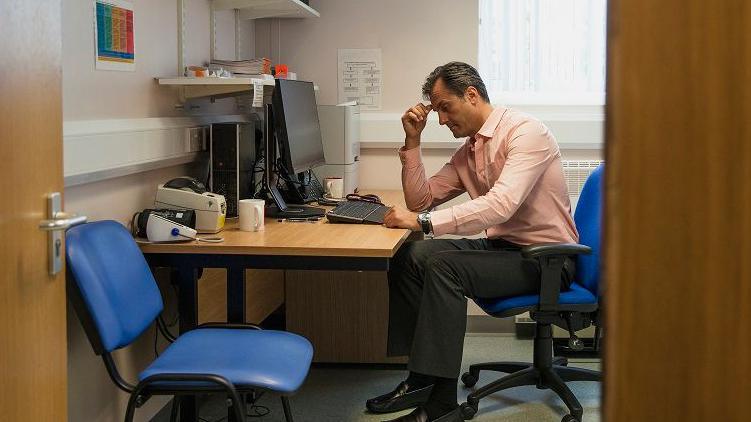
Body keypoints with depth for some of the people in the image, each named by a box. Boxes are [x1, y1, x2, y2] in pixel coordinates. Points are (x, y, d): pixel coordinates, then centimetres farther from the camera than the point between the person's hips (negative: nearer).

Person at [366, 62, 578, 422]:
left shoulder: (525, 132, -15)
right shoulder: (467, 152, 12)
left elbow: (501, 204, -29)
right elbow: (420, 199, 15)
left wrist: (422, 222, -30)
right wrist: (412, 141, 4)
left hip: (546, 259, -8)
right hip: (501, 247, 8)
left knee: (443, 264, -28)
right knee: (409, 256, -10)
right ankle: (420, 379, -6)